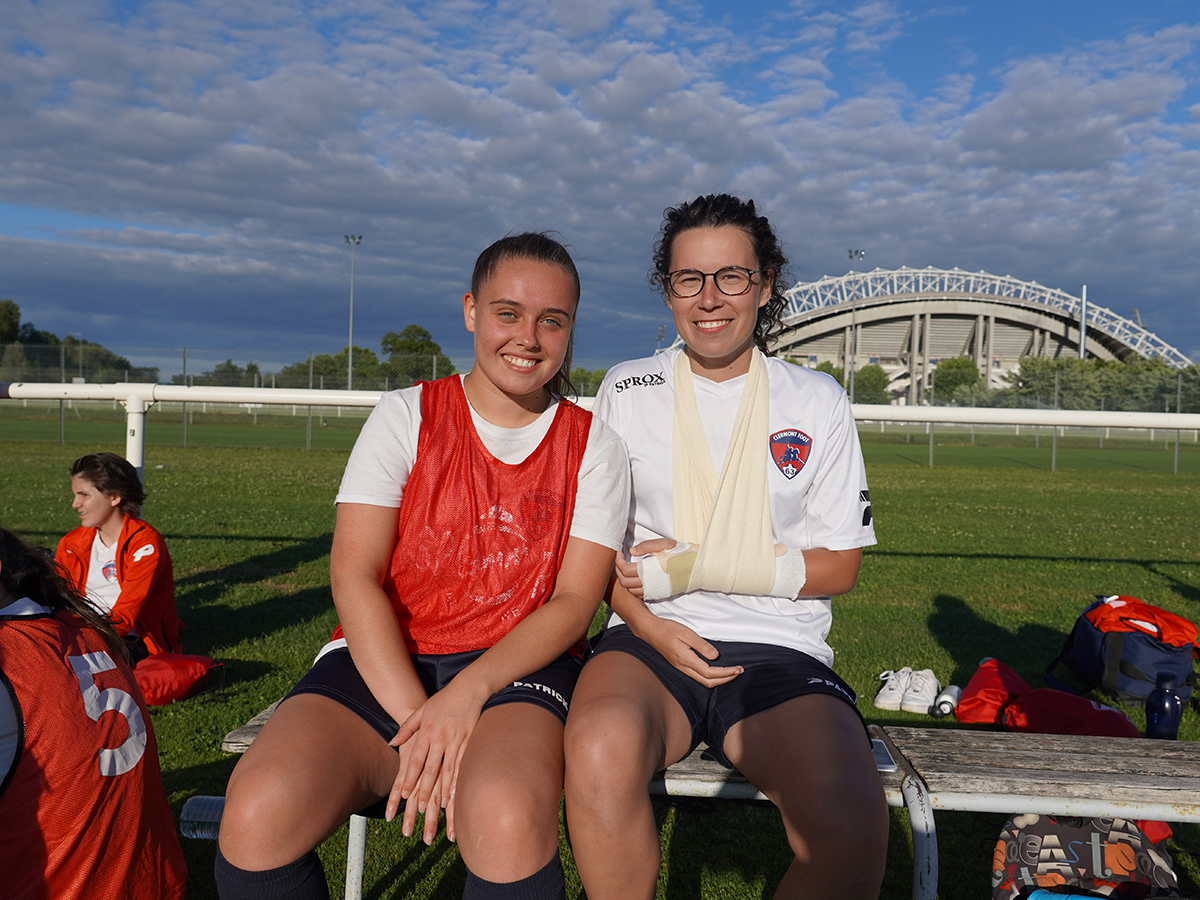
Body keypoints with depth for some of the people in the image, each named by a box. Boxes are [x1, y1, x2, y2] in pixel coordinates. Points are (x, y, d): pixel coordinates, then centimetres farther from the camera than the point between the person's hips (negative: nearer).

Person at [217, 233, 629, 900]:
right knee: (258, 816, -25)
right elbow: (354, 577, -5)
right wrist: (415, 721, -16)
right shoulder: (409, 416, 4)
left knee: (508, 820, -34)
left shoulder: (594, 447, 5)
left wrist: (468, 694, -18)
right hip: (384, 662, 2)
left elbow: (575, 601, -2)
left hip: (516, 670, -1)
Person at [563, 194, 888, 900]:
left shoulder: (819, 402, 9)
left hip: (779, 650, 0)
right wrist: (644, 620, -10)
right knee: (603, 750, -35)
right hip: (650, 639, 1)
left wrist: (698, 567, -6)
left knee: (853, 831, -30)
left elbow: (840, 567, 7)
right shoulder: (625, 392, 10)